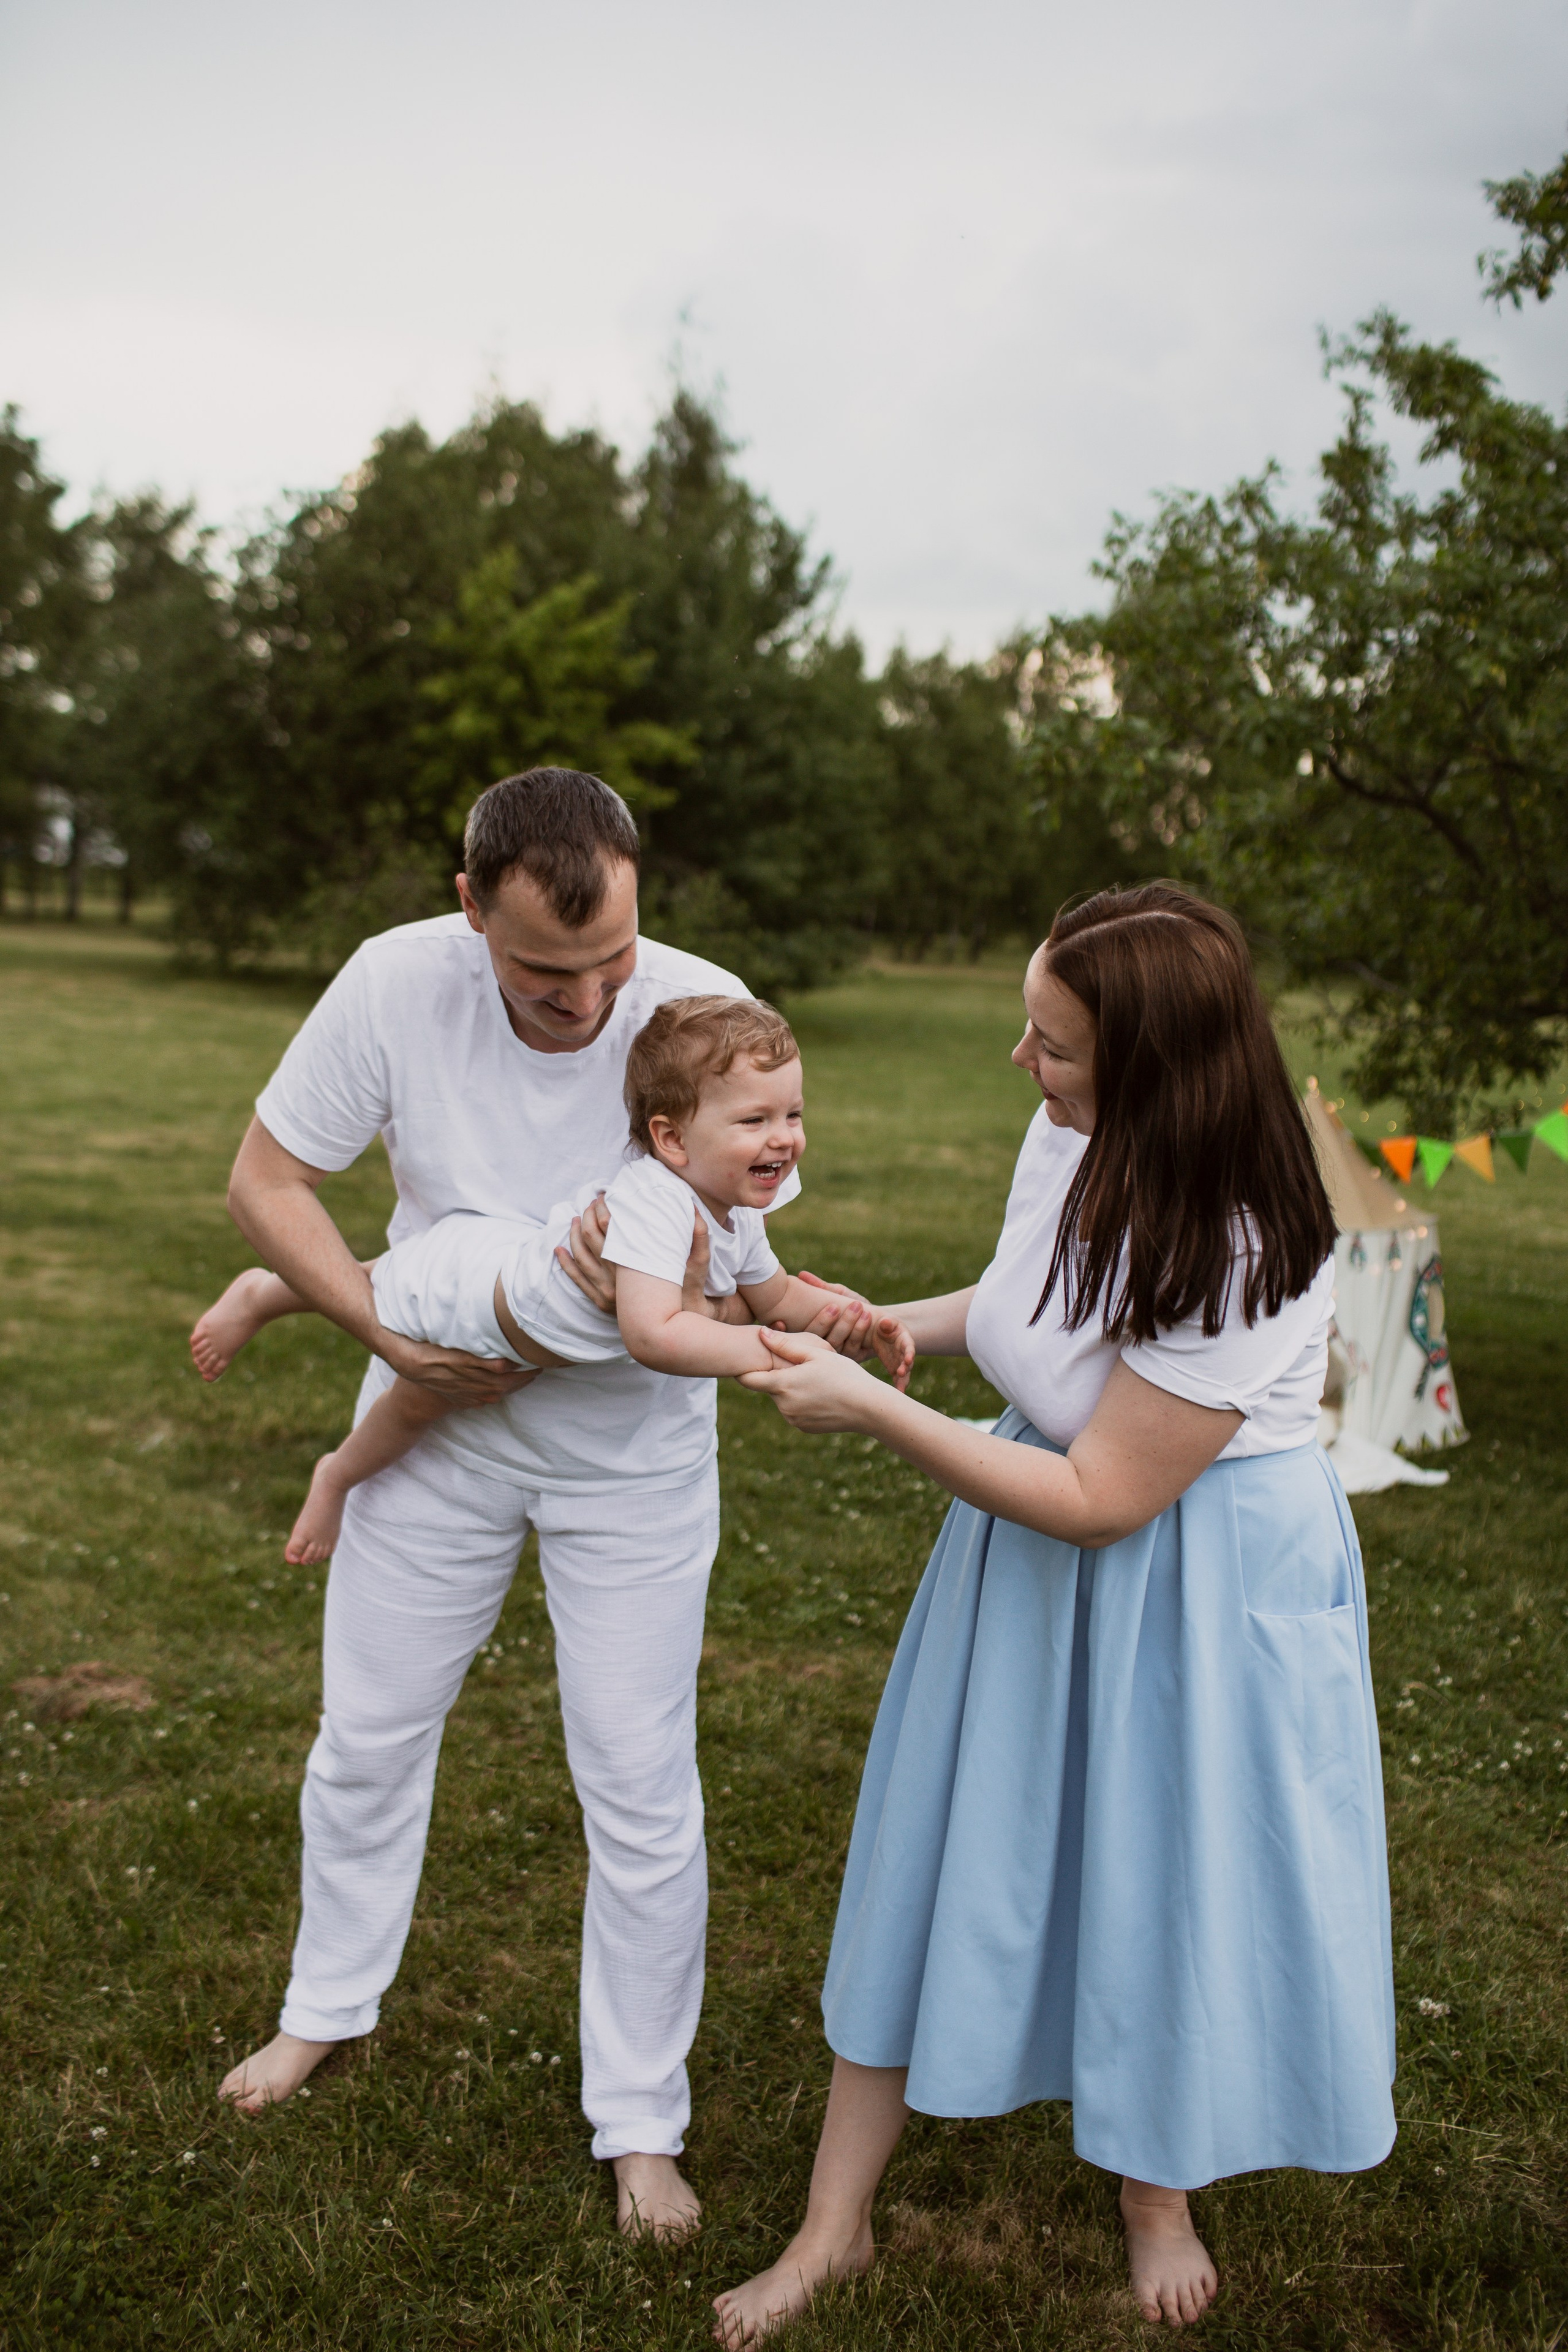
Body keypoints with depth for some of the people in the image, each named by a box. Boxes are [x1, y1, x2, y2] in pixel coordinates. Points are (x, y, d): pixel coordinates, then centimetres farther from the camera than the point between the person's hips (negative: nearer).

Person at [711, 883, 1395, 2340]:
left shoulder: (1239, 1253, -31)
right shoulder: (1072, 1138, -10)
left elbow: (1098, 1502, -26)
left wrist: (868, 1409, -25)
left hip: (1192, 1591, -6)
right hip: (1037, 1564, 7)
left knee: (1170, 1886, 12)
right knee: (939, 1864, 11)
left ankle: (1156, 2193, 45)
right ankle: (834, 2226, 28)